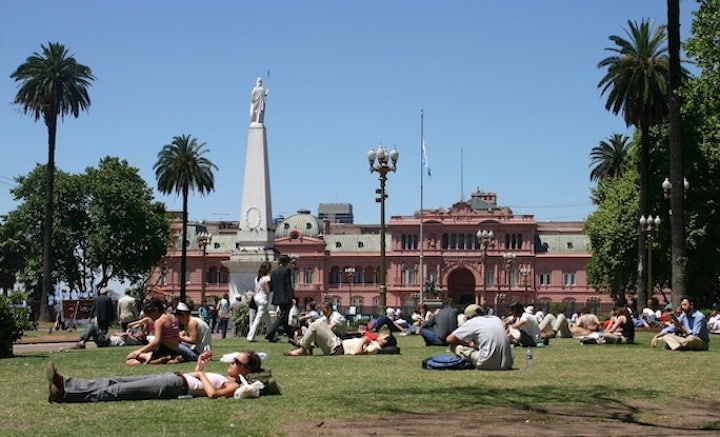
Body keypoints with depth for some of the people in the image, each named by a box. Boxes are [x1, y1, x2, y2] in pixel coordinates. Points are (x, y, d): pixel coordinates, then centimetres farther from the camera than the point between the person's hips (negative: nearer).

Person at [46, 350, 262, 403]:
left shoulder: (235, 385, -1)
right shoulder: (224, 378, 28)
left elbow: (212, 393, -21)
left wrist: (201, 374, -7)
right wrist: (199, 367, 21)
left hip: (178, 386, -9)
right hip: (175, 377, 9)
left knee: (120, 390, -18)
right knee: (118, 382, -4)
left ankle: (66, 394, -24)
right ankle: (66, 385, -12)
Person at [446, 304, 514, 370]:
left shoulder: (471, 322, 6)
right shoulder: (496, 319, 19)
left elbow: (449, 339, 9)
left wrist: (468, 343, 24)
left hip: (488, 363, -5)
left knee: (454, 345, 7)